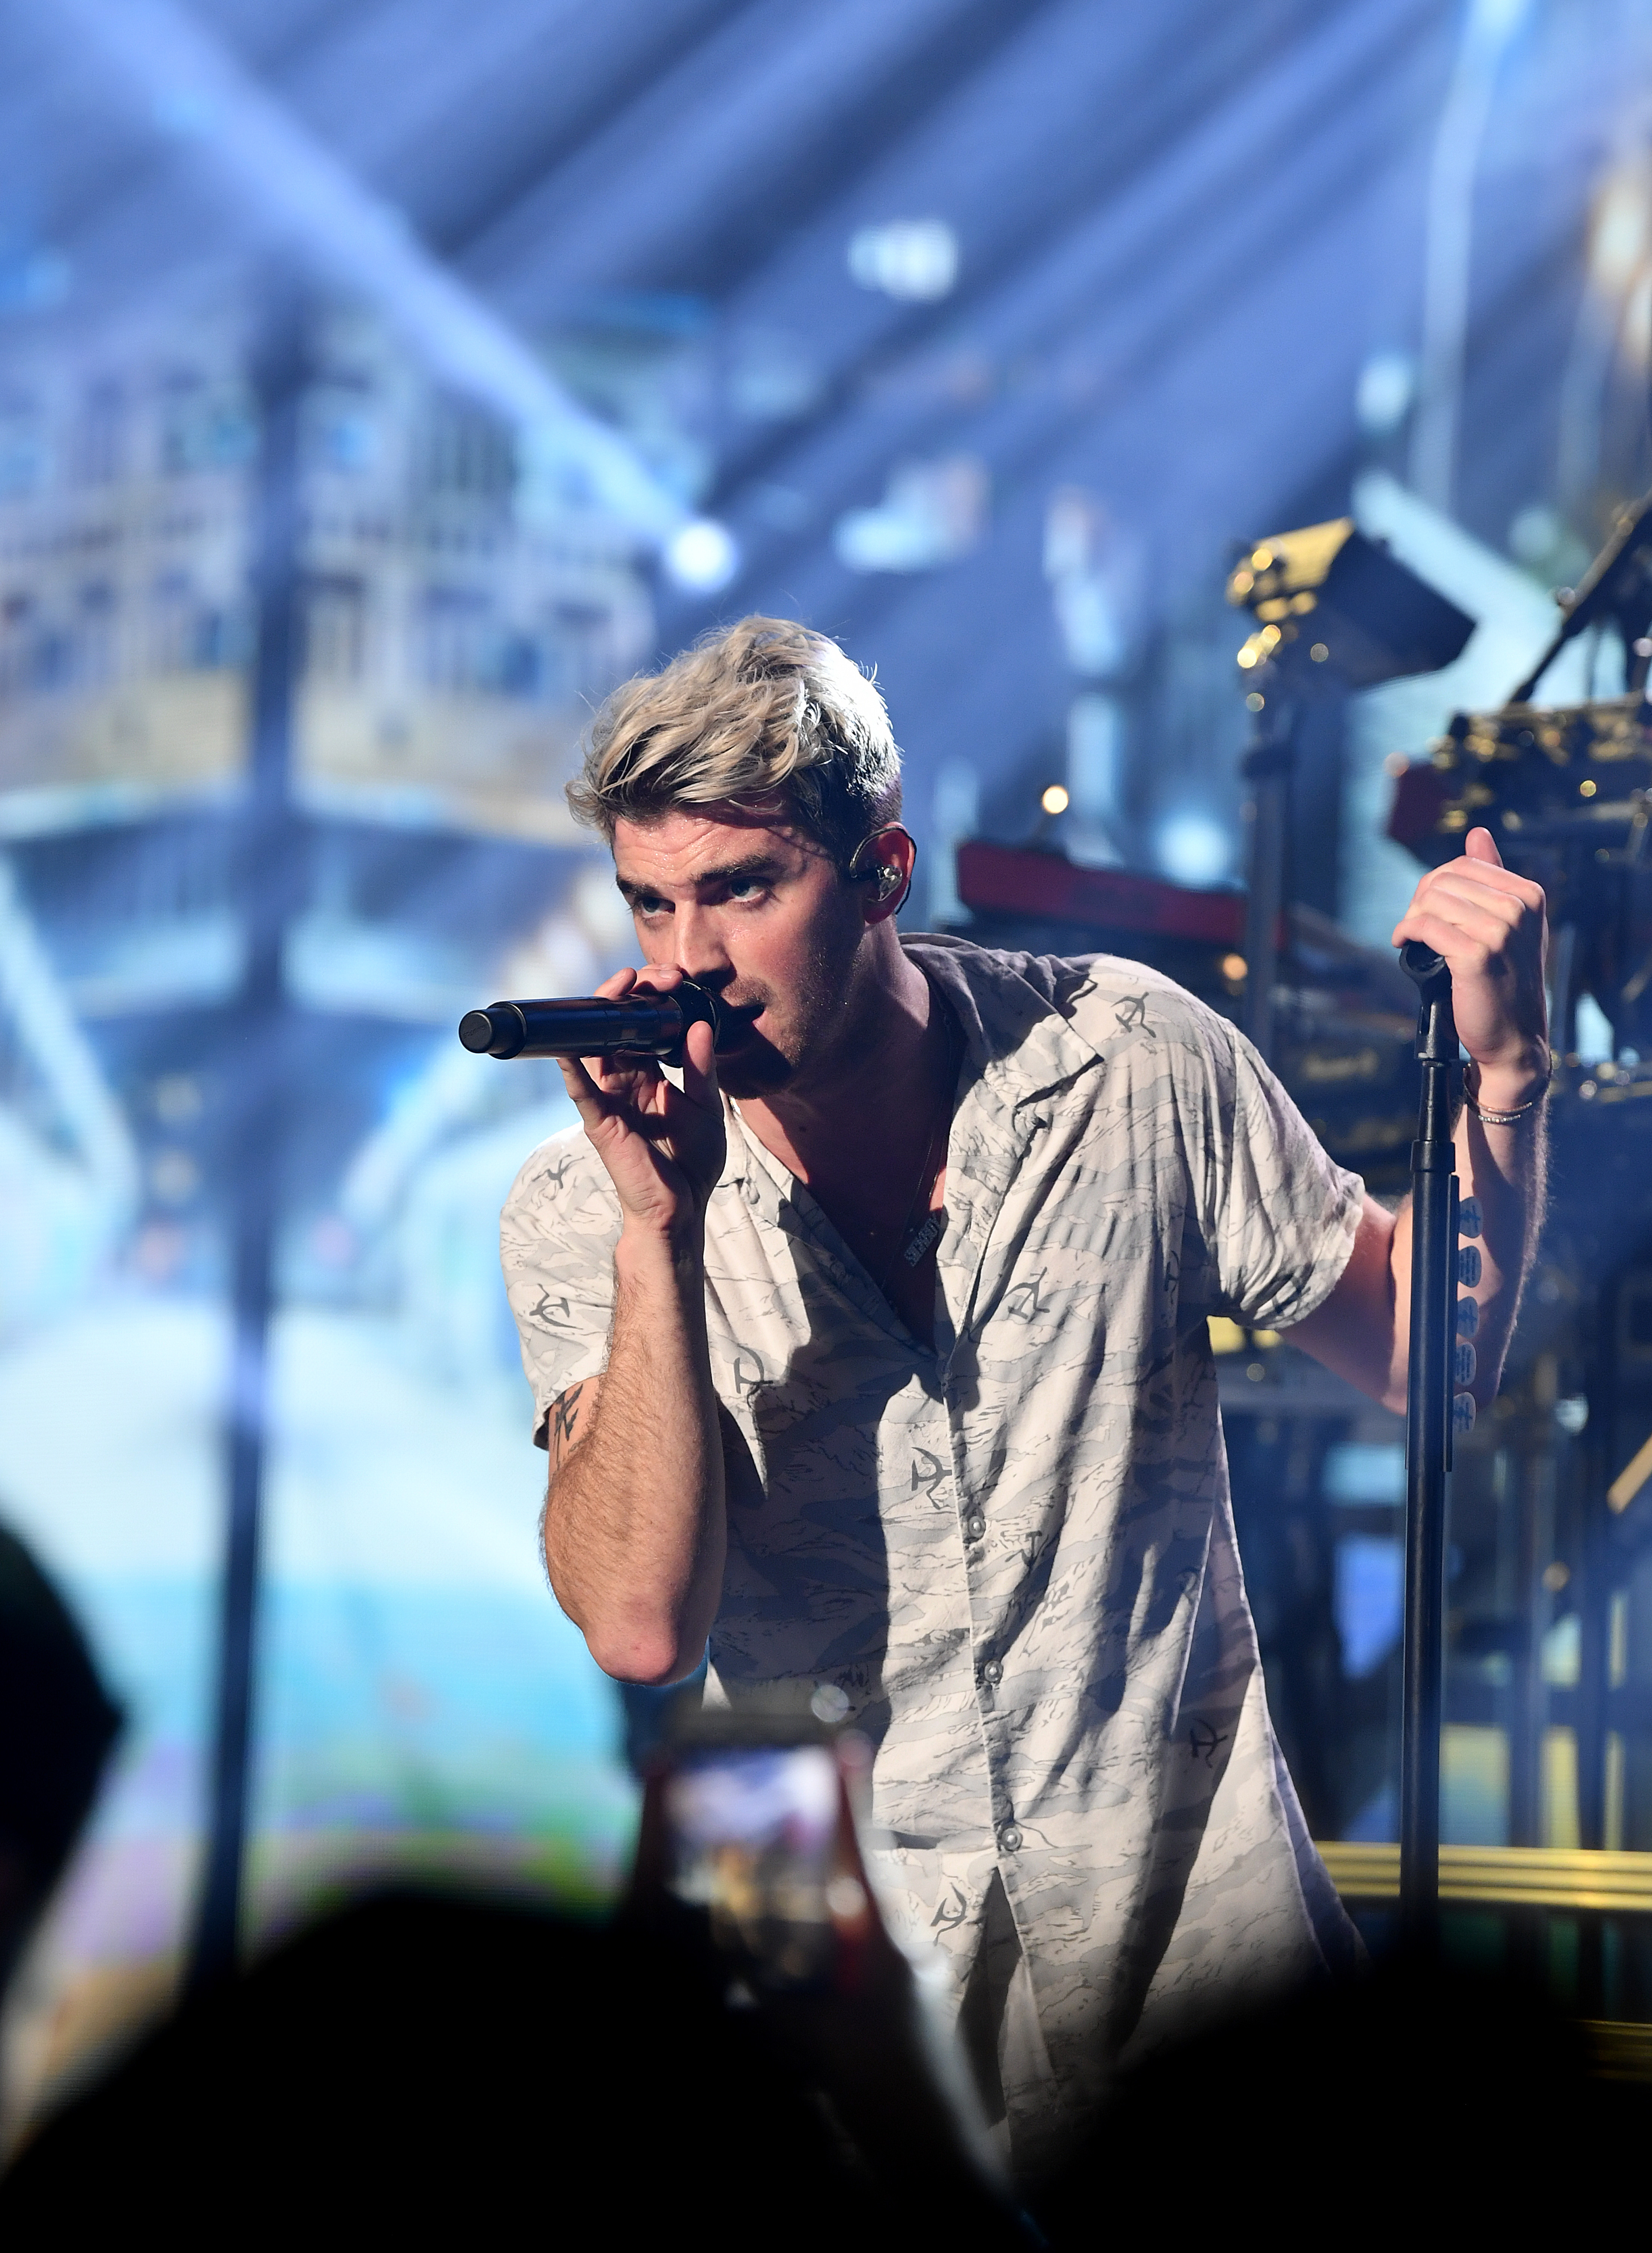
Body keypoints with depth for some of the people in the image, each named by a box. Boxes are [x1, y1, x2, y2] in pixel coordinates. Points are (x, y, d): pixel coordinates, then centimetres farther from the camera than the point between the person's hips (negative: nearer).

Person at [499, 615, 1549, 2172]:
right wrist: (659, 1230, -27)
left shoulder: (1131, 1064, -6)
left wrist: (1500, 1075, -10)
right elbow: (641, 1626, -21)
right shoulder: (580, 1210, -8)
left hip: (1189, 1911, 1)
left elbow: (1420, 1352, 5)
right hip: (842, 1963, -1)